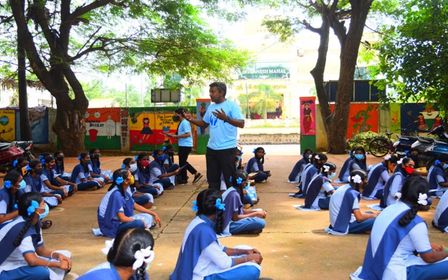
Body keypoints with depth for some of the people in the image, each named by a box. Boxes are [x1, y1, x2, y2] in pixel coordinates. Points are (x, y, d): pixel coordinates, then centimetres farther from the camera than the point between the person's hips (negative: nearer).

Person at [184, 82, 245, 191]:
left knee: (230, 179, 1)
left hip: (227, 149, -7)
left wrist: (226, 118, -33)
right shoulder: (211, 107, 12)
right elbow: (204, 123, 22)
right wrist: (191, 120, 6)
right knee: (212, 178, 14)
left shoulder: (232, 105, -10)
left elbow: (241, 124, -19)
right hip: (211, 148, 7)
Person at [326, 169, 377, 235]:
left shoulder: (344, 188, 10)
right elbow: (359, 217, -17)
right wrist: (374, 215, -1)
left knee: (369, 214, 18)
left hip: (337, 224, 9)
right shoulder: (352, 193, -16)